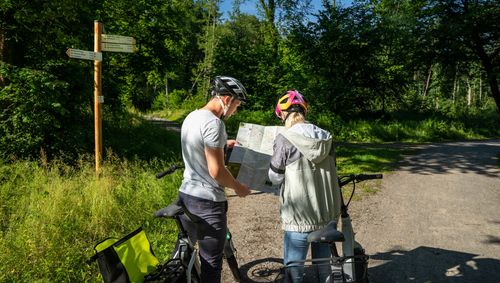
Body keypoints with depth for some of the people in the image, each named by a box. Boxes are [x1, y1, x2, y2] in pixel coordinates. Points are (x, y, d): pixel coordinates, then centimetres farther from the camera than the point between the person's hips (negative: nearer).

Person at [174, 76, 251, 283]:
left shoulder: (191, 117, 10)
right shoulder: (214, 123, -20)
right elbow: (216, 171, -22)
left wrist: (222, 145, 23)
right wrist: (238, 187, -6)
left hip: (185, 194, 9)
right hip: (207, 202, -9)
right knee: (211, 264, 4)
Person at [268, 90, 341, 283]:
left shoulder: (284, 140, -15)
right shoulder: (326, 138, 2)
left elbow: (275, 178, -8)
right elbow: (332, 171, 11)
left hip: (299, 216, -5)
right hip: (327, 214, 6)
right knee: (324, 265, 22)